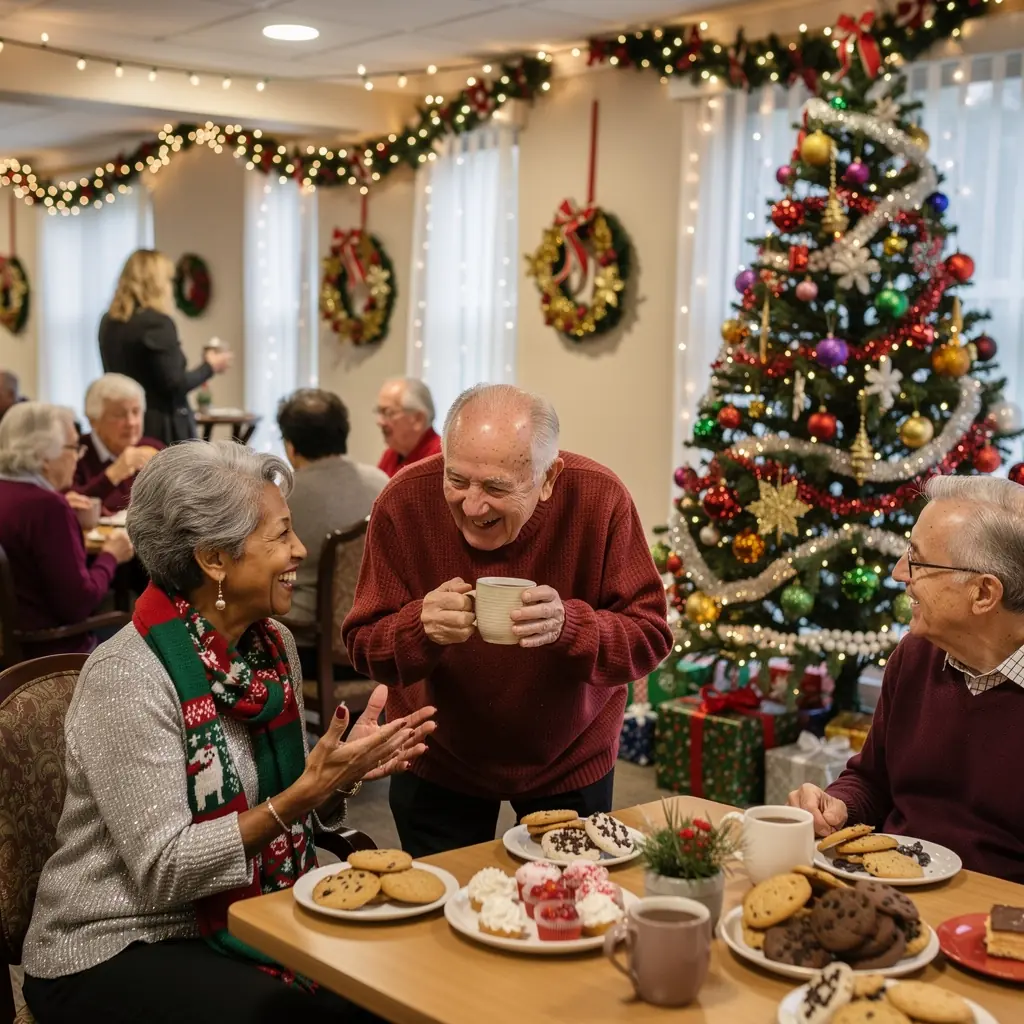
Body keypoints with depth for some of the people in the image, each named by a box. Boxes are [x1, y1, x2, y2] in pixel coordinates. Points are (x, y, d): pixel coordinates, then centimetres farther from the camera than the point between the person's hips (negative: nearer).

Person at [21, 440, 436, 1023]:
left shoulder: (274, 644, 2)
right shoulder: (128, 675, -20)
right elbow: (164, 872, -21)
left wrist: (344, 772, -11)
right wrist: (305, 792, -25)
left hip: (239, 924, 7)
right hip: (116, 952, -6)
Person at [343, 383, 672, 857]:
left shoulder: (599, 500, -23)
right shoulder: (405, 502, -22)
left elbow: (650, 638, -19)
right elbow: (363, 646, -15)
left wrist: (569, 625, -39)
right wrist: (421, 627, -37)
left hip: (570, 760, 1)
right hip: (438, 760, 0)